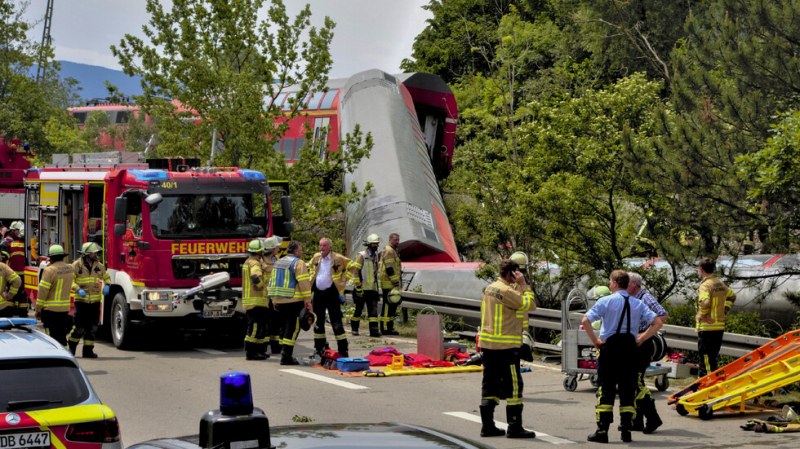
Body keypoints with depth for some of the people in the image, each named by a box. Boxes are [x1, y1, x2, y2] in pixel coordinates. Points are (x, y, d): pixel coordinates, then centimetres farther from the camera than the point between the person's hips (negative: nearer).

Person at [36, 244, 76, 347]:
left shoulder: (49, 270, -16)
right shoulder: (71, 269, 2)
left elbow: (43, 291, -15)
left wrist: (38, 309, -5)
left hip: (50, 309, -6)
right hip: (65, 309, 6)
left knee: (52, 335, -1)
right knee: (61, 334, 16)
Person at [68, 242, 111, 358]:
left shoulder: (99, 266, 9)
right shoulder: (76, 265, -6)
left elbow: (106, 277, 23)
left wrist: (106, 285, 3)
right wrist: (78, 289, -21)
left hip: (95, 301, 5)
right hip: (81, 300, -5)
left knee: (92, 327, 5)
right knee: (79, 327, -5)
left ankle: (88, 350, 12)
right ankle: (71, 347, 15)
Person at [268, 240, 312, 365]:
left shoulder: (278, 262, 18)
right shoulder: (298, 263, -8)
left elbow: (272, 281, 21)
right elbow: (304, 282, -16)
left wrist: (275, 300, 24)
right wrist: (308, 300, -14)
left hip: (279, 301, 8)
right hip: (294, 300, -8)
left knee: (285, 327, 16)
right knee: (293, 328, -5)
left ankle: (284, 354, 18)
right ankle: (286, 356, -10)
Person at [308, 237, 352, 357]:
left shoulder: (338, 258, -9)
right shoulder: (316, 257, 5)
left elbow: (351, 267, 0)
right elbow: (310, 267, 26)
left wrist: (343, 281, -4)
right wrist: (312, 277, 13)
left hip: (331, 293, -5)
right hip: (317, 292, 5)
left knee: (336, 323, -6)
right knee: (318, 322, 12)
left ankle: (343, 350, -4)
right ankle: (320, 348, 22)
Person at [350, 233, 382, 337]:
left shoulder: (375, 256, 14)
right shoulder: (362, 256, -9)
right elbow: (355, 271, -14)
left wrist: (376, 286, 24)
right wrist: (358, 286, -18)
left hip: (372, 289, 6)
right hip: (362, 289, -6)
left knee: (373, 309, -3)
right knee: (358, 309, 4)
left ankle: (374, 330, -6)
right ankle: (354, 328, 18)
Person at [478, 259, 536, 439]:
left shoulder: (489, 289, 12)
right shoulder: (506, 291, -16)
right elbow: (528, 304, -14)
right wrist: (523, 284, -9)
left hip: (488, 344, 9)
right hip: (506, 346, -9)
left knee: (490, 385, 12)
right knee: (513, 386, -3)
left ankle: (487, 425, 14)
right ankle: (515, 427, -2)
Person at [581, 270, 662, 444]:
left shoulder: (606, 301, -5)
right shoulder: (638, 304, 5)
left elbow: (585, 320, -15)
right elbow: (657, 323, 2)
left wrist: (595, 340, -6)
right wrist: (641, 338, 4)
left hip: (609, 347, -3)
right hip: (630, 348, 3)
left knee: (606, 390, 1)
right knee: (627, 390, 9)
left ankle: (602, 431, -3)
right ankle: (626, 431, 7)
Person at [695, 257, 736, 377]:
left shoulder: (705, 285, -16)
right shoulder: (720, 284, 12)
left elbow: (704, 303, -31)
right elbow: (732, 296, 27)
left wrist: (701, 315, -14)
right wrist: (725, 311, 21)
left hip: (707, 327, -9)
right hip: (720, 325, 9)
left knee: (706, 358, -5)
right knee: (713, 357, 16)